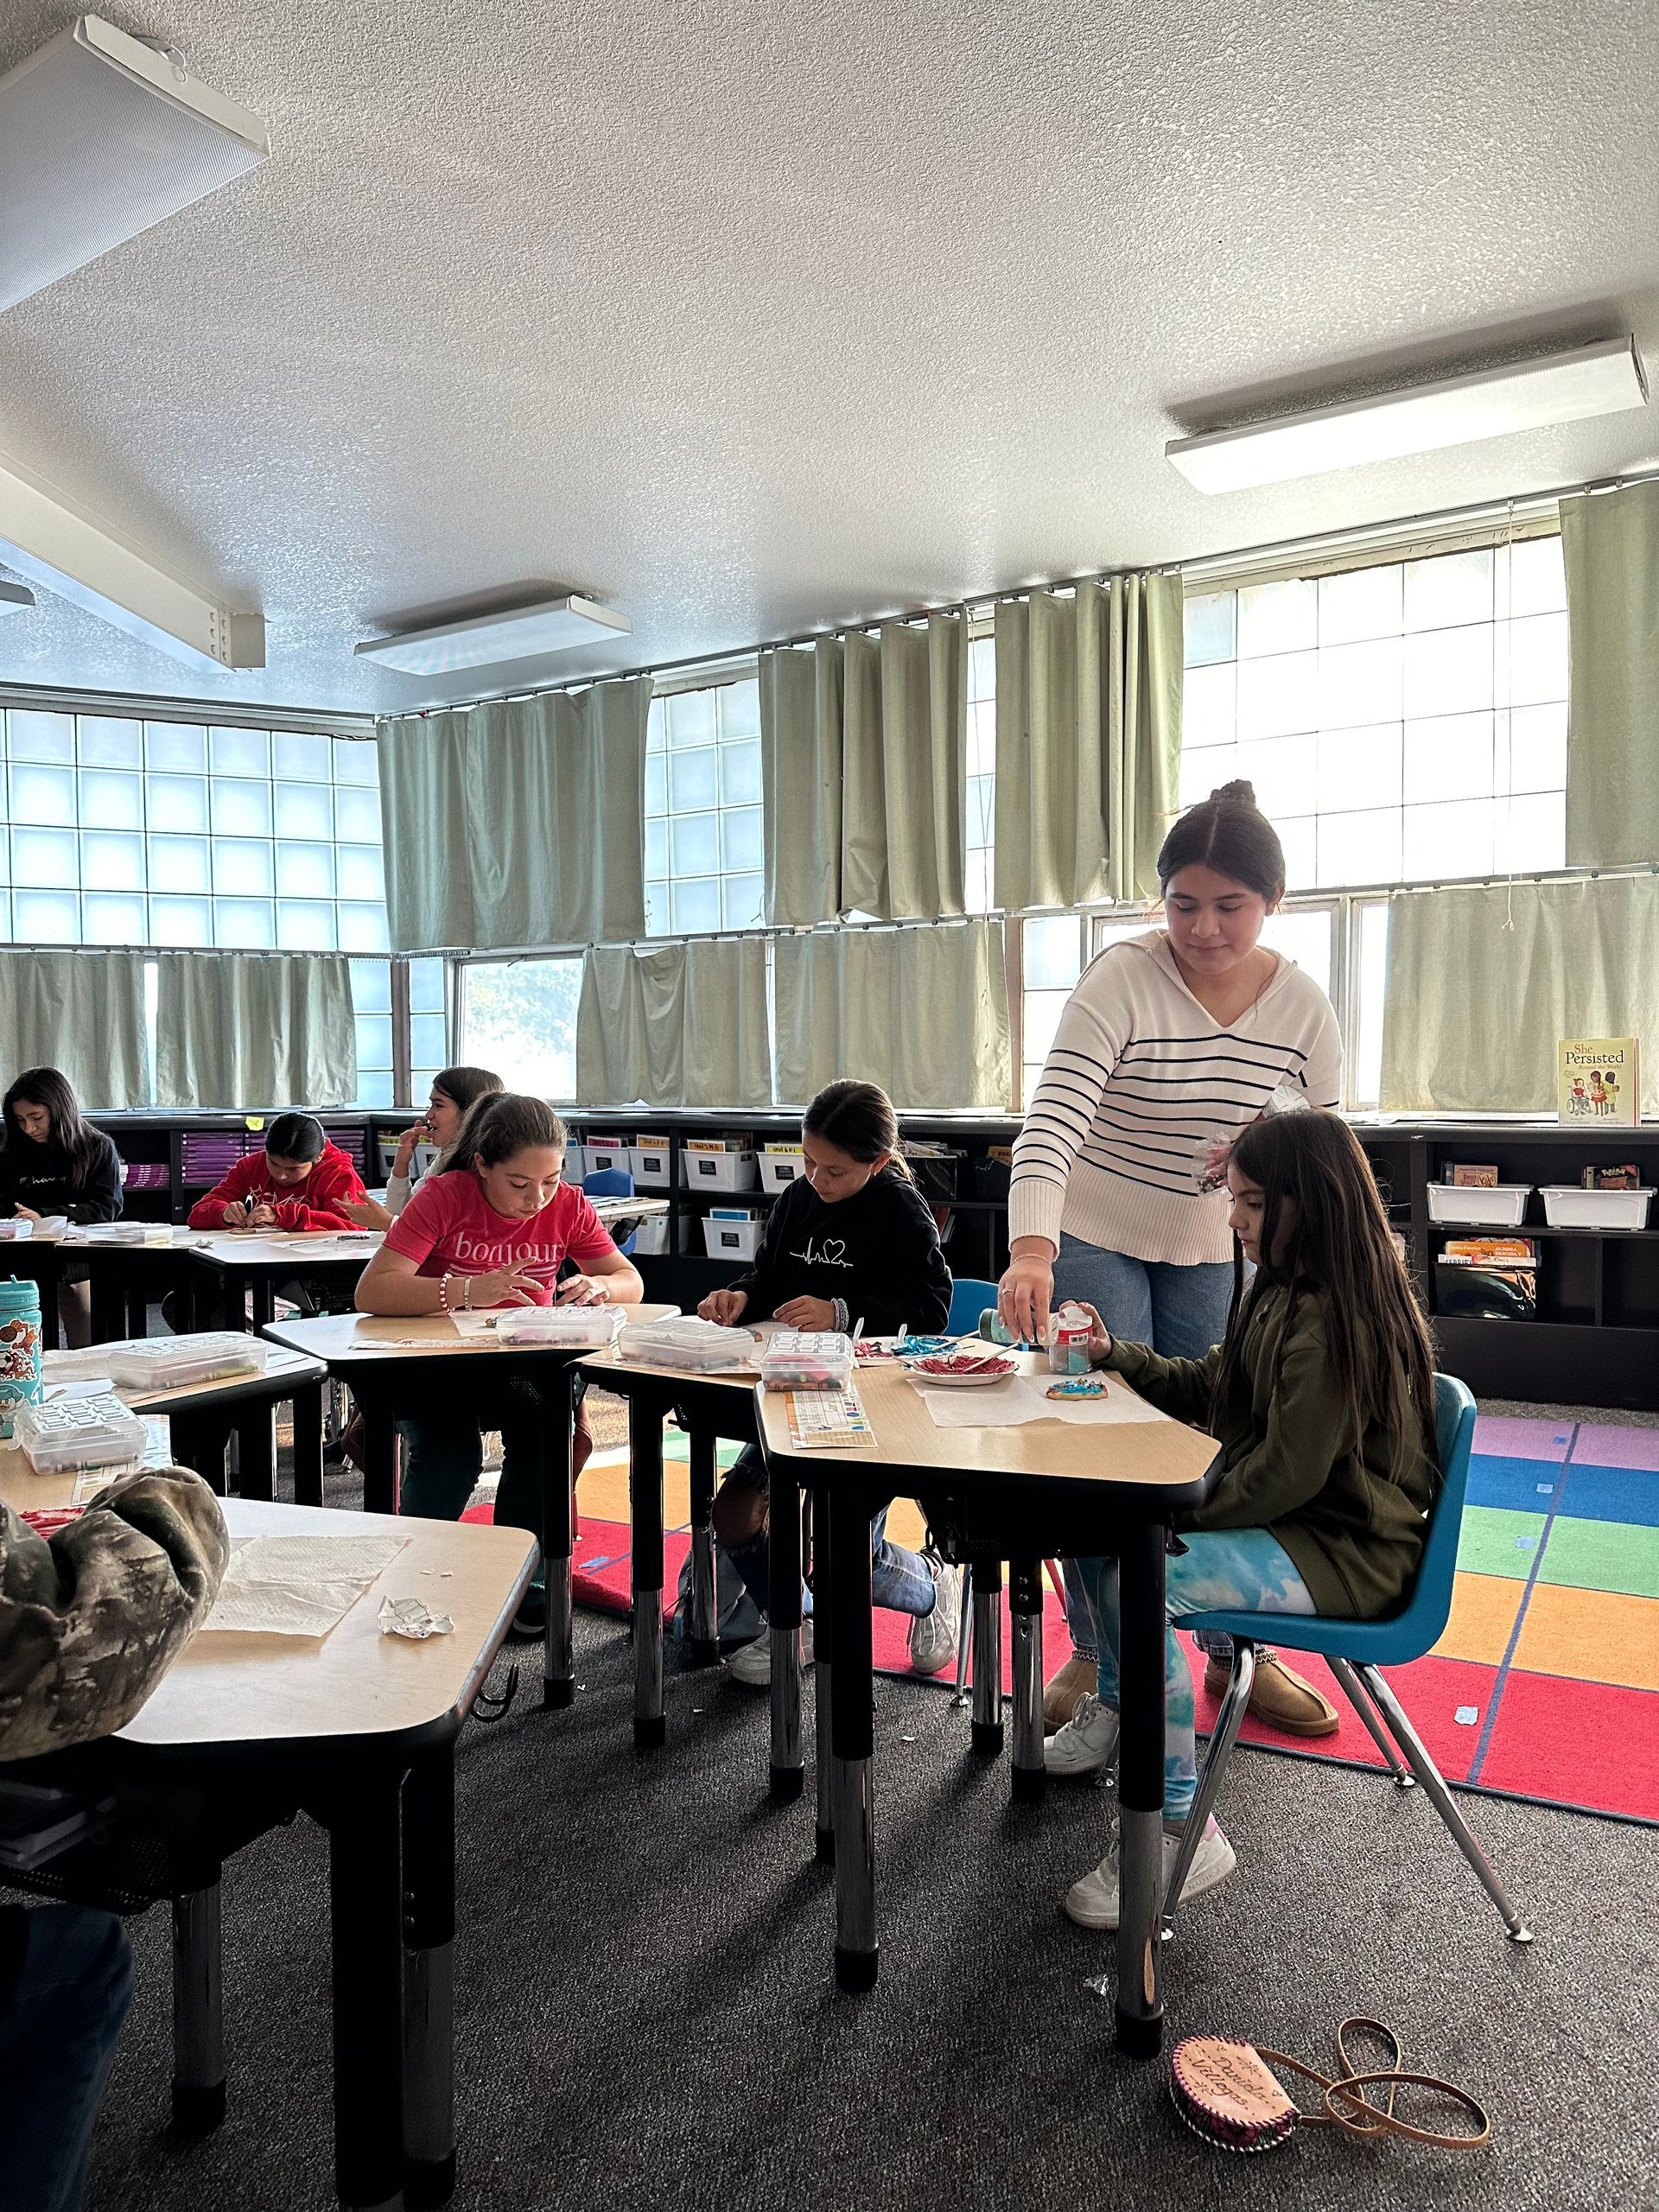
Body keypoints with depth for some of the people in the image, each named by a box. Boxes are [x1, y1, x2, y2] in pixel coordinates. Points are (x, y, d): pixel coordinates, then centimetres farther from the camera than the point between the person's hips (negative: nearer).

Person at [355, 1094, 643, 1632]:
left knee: (547, 1428, -29)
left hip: (525, 1362, 3)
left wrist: (598, 1287, -25)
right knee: (450, 1456, -31)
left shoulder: (568, 1205, -6)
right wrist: (468, 1291, -41)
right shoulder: (445, 1195, -17)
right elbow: (371, 1292, -27)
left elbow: (632, 1283, 0)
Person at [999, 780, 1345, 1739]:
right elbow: (1053, 1119, -31)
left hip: (1215, 1252, 4)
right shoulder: (1122, 978, -21)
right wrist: (1031, 1252, -45)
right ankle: (1098, 1653, 21)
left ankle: (1237, 1652, 29)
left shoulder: (1304, 1005, -7)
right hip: (1094, 1239, -3)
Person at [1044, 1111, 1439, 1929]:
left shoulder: (1334, 1316, -24)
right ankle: (1113, 1709, 30)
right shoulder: (1283, 1289, 7)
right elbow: (1210, 1385, 20)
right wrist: (1116, 1355, 9)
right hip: (1286, 1516, 11)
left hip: (1349, 1549, -11)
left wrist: (1185, 1511, -15)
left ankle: (1182, 1831, -15)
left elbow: (1289, 1473, -26)